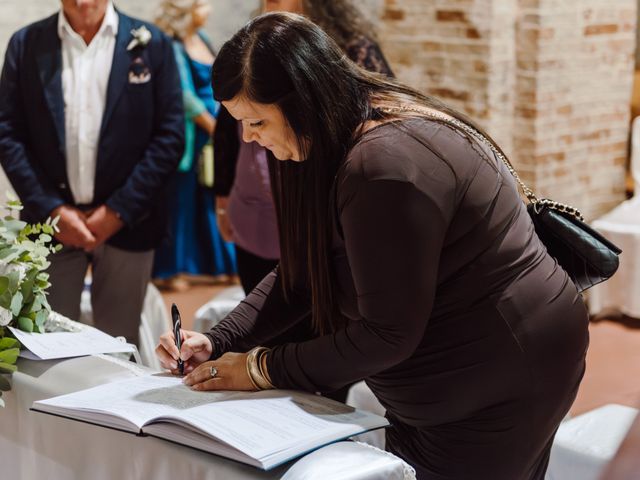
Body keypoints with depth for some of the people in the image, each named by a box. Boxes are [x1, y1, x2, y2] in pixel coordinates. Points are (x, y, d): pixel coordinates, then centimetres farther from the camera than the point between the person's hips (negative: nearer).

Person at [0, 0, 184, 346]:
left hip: (126, 223, -1)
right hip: (51, 222, 1)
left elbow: (170, 136, -3)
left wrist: (120, 210, -8)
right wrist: (51, 209, -8)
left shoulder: (151, 44, -1)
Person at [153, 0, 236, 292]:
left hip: (212, 129, 8)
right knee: (180, 200, 0)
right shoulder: (172, 48, -14)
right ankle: (168, 270, 10)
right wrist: (213, 128, -10)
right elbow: (185, 96, -16)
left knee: (212, 199, 12)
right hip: (188, 134, -8)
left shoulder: (201, 38, 10)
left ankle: (220, 263, 22)